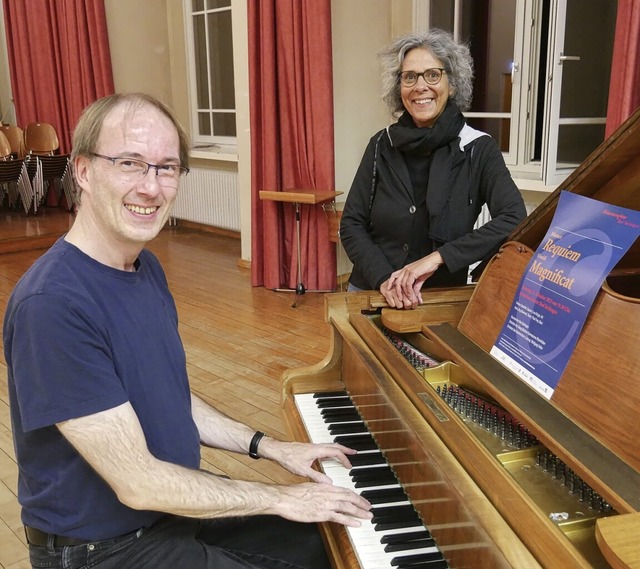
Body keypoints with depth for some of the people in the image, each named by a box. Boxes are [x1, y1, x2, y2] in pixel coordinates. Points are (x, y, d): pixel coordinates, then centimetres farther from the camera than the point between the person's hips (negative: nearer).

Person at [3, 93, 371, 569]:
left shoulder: (147, 268, 0)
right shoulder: (51, 303, -29)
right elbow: (137, 483, -26)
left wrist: (269, 447, 2)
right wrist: (279, 497, -18)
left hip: (177, 502, 8)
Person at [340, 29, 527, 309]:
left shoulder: (478, 149, -6)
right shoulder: (383, 144, 0)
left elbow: (515, 221, -16)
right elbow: (351, 223, 0)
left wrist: (438, 257, -23)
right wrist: (384, 278, -15)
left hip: (442, 298, -1)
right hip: (370, 291, 1)